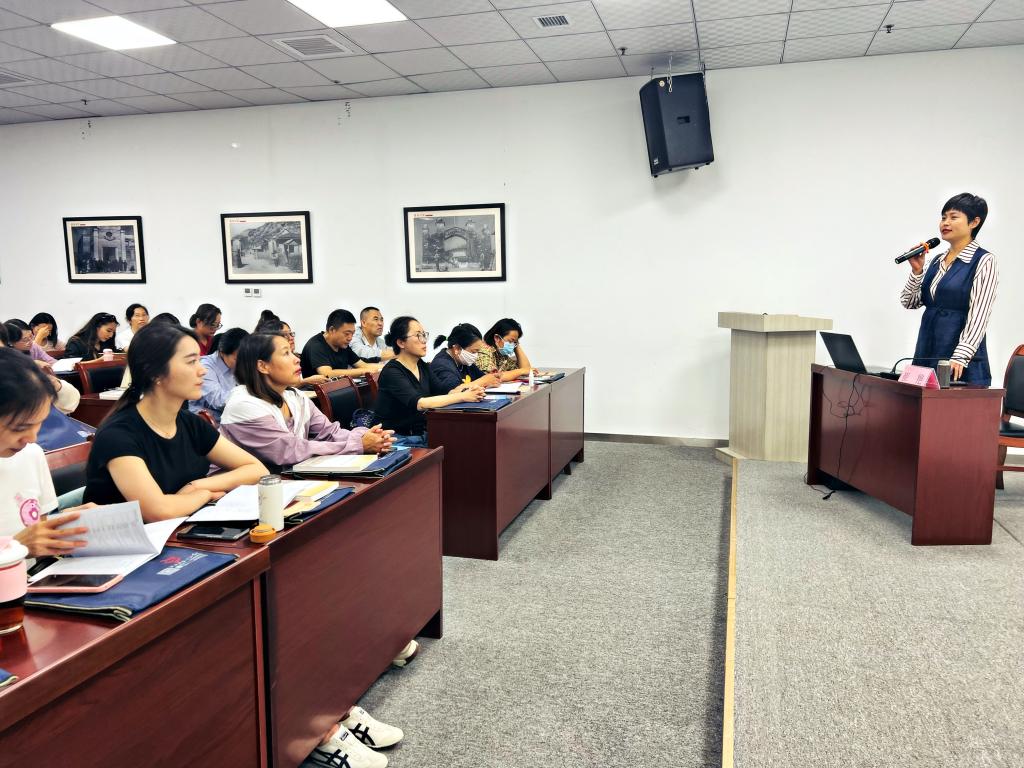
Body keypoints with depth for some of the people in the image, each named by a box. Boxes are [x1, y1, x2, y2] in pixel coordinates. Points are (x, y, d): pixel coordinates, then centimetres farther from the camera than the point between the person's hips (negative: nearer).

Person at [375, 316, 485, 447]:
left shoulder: (423, 366, 8)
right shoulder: (391, 372, -15)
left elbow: (441, 394, 5)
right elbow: (419, 403, -27)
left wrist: (459, 389, -17)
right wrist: (462, 396, -28)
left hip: (423, 435, 7)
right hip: (399, 441, -7)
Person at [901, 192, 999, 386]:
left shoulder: (984, 261, -5)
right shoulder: (936, 261, 13)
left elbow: (978, 316, -14)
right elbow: (909, 302, 13)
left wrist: (961, 357, -23)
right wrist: (917, 271, -2)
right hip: (925, 355, 6)